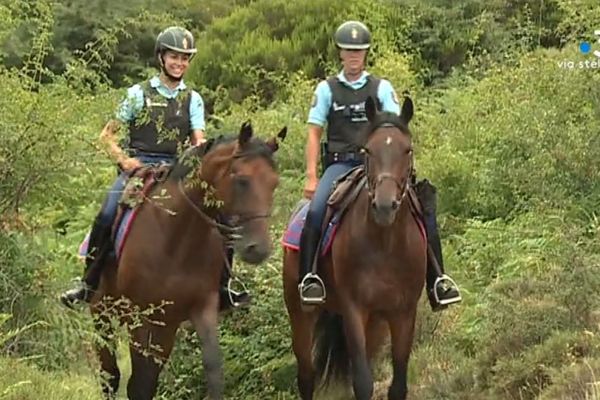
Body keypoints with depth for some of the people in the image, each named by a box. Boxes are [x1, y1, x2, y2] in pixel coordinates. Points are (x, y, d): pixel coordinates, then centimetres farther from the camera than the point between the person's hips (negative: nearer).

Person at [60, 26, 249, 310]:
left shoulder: (192, 99, 13)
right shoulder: (139, 93, 6)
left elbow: (199, 141, 3)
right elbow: (107, 135, 7)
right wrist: (123, 159, -10)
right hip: (138, 167, -2)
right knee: (107, 217, -27)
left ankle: (221, 288, -3)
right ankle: (88, 284, -15)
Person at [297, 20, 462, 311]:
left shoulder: (382, 88, 11)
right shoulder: (327, 89, 8)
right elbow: (314, 133, 6)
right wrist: (311, 176, -4)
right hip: (340, 164, -1)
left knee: (423, 205, -14)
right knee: (316, 212, -30)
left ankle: (437, 279, -9)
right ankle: (308, 276, -22)